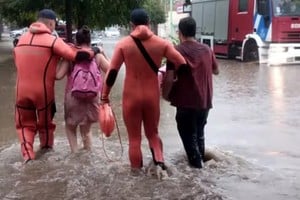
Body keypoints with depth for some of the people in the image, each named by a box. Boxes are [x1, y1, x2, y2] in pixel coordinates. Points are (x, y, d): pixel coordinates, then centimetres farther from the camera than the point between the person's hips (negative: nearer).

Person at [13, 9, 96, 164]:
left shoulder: (21, 39, 8)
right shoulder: (52, 41, -10)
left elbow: (18, 63, 16)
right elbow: (76, 55, -14)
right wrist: (94, 51, 0)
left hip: (22, 90, 3)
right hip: (44, 90, -3)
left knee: (25, 123, 17)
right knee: (45, 121, 19)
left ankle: (27, 154, 4)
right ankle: (47, 148, 37)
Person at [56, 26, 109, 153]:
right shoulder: (97, 55, 0)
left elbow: (58, 76, -9)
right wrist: (103, 55, 11)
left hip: (73, 97, -2)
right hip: (92, 97, 2)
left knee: (70, 126, 19)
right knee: (86, 128, 21)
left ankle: (75, 153, 7)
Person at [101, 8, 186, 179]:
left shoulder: (124, 44, -6)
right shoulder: (161, 43, -3)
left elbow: (112, 72, -7)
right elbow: (182, 65, -5)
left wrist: (105, 96, 2)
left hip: (131, 96, -1)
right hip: (152, 96, 1)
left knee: (134, 137, 12)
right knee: (153, 133, 20)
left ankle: (137, 170, 18)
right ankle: (160, 162, 2)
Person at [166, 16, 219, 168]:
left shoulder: (176, 51, -12)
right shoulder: (207, 49, 2)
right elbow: (216, 71, 15)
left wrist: (166, 94, 0)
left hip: (186, 101, -5)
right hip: (205, 100, 5)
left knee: (188, 134, 10)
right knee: (199, 132, 24)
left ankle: (196, 163, 13)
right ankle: (201, 158, 35)